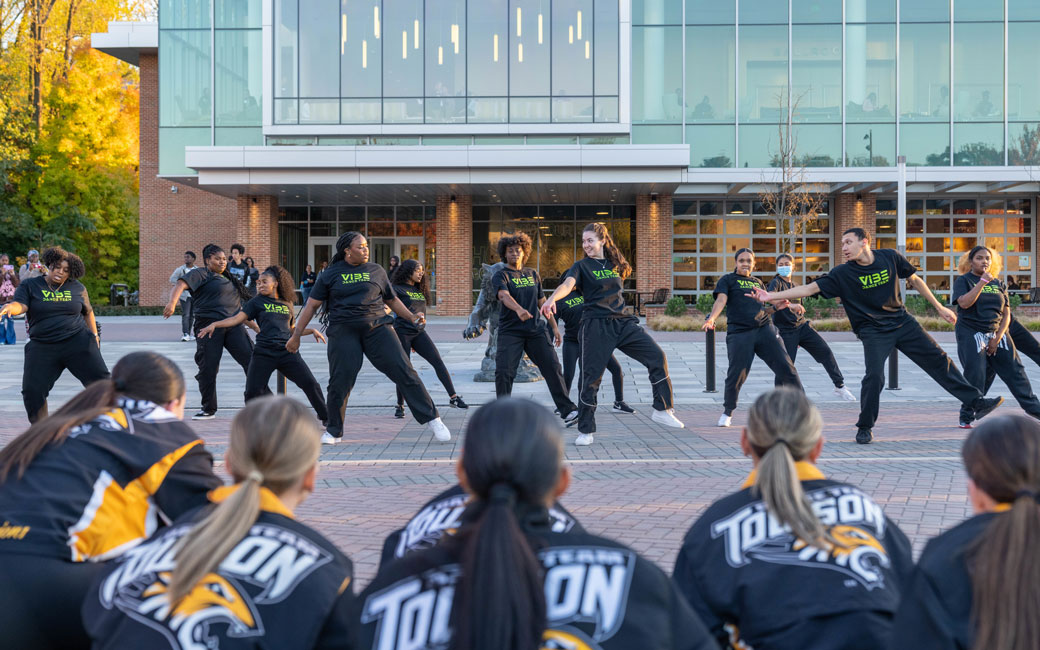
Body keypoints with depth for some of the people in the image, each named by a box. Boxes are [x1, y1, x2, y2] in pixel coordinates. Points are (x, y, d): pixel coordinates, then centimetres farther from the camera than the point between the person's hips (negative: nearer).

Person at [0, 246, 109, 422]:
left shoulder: (77, 288, 8)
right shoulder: (30, 285, 4)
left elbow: (88, 312, 21)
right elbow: (20, 305, -12)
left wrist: (94, 334, 15)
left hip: (78, 342, 0)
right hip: (42, 347, 0)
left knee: (100, 380, -7)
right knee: (33, 391, -8)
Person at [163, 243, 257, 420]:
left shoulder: (230, 280, 27)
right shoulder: (201, 274, 6)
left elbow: (240, 310, 30)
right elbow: (182, 284, -13)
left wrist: (257, 328, 24)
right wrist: (172, 302, -32)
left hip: (233, 326, 5)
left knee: (250, 358, -10)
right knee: (208, 368, -3)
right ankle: (208, 409, 11)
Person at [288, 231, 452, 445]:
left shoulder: (376, 271, 12)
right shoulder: (331, 274, 7)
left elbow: (392, 300, 22)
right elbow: (311, 305, 9)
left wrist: (412, 317, 8)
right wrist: (296, 335, 5)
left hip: (377, 327, 1)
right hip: (344, 332, -1)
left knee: (403, 370, -8)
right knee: (339, 382, -3)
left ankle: (432, 419, -4)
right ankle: (334, 431, 17)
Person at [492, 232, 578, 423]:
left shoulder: (533, 275, 15)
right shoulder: (501, 276, -2)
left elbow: (542, 302, 21)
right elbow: (504, 295, -23)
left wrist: (554, 326, 18)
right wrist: (518, 309, -43)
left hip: (535, 330, 4)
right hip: (510, 331, -4)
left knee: (552, 367, -4)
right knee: (504, 372, -12)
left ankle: (567, 410, 2)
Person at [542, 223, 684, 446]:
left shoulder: (614, 264, 13)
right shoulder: (582, 266, -1)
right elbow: (567, 284, -22)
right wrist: (551, 299, -39)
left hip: (622, 322, 5)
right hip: (596, 325, -4)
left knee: (657, 356, -7)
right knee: (591, 377, -3)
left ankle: (662, 410, 4)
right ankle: (585, 431, 9)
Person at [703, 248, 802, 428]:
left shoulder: (758, 282, 23)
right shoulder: (728, 280, 8)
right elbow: (721, 300, -10)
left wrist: (776, 306, 8)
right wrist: (711, 318, -28)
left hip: (764, 329, 4)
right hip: (739, 333, -4)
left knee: (786, 367, -3)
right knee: (736, 374, -7)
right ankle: (728, 412, 15)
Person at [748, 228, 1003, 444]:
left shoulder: (890, 258, -5)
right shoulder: (842, 274, -11)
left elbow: (914, 280, 8)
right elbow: (809, 288, -14)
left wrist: (939, 308, 11)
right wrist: (772, 296, -22)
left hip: (902, 322, 3)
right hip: (873, 331, -3)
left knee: (938, 360, 3)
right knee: (874, 376, -19)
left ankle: (976, 403, 12)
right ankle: (865, 427, -1)